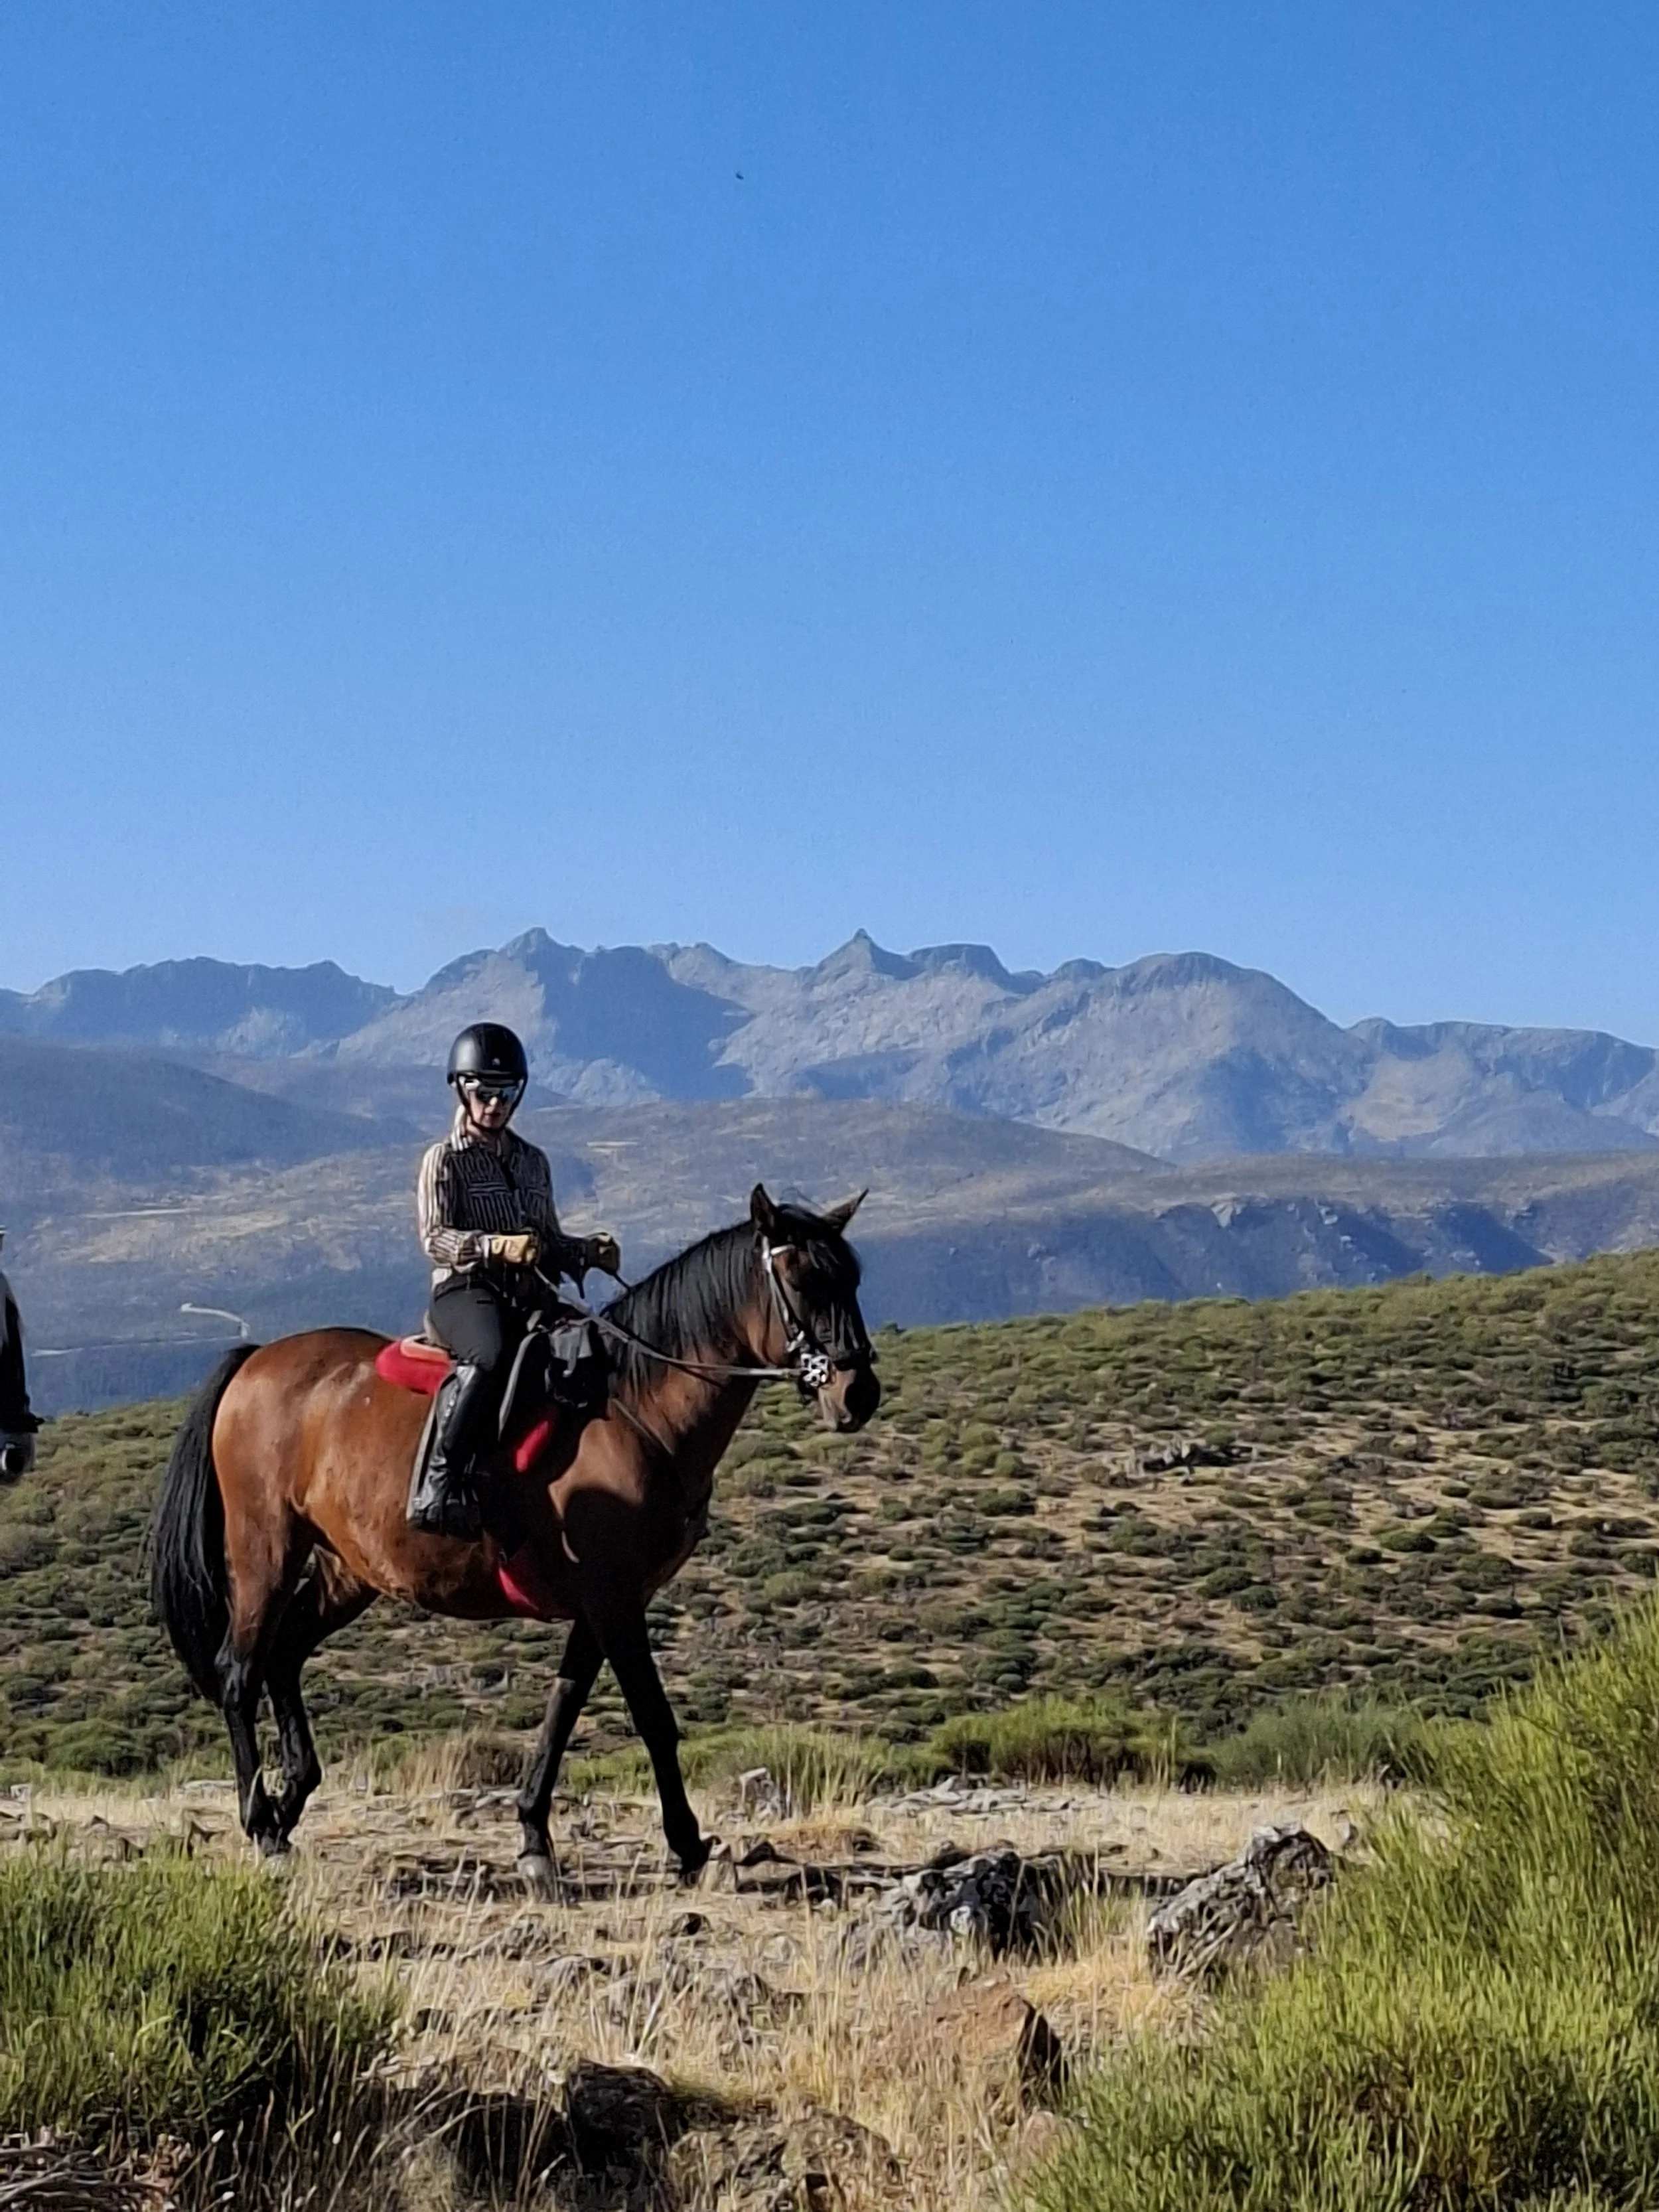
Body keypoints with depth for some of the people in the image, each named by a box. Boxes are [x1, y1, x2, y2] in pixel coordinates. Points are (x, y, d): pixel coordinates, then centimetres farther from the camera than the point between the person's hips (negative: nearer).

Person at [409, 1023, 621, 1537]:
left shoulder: (533, 1162, 22)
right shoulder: (444, 1160, 5)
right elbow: (434, 1238, -6)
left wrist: (590, 1251, 6)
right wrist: (497, 1247, -22)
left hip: (531, 1298, 6)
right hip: (465, 1289, -6)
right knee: (492, 1356, -38)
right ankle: (440, 1480, -39)